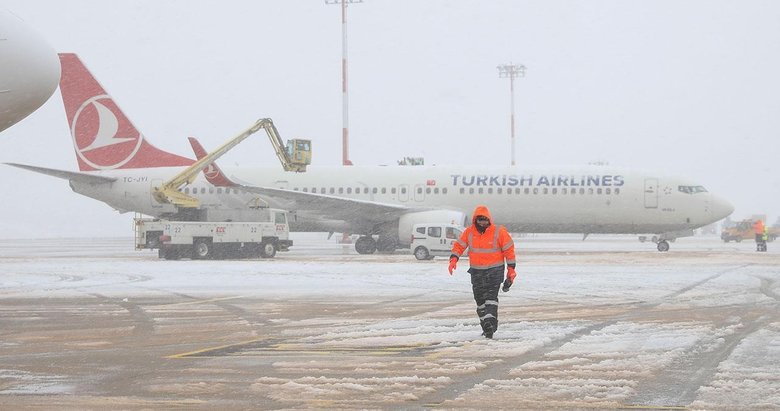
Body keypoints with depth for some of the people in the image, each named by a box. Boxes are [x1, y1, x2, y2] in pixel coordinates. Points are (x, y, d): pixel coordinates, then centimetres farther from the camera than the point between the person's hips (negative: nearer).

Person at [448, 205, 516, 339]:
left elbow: (509, 249, -1)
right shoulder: (469, 232, 1)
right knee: (480, 298, 5)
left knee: (491, 296, -17)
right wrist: (454, 259, -11)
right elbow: (459, 245, 8)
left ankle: (490, 322, -26)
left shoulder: (498, 232, -7)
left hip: (494, 270, -4)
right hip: (476, 271, 4)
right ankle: (486, 326, 14)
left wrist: (511, 269, -1)